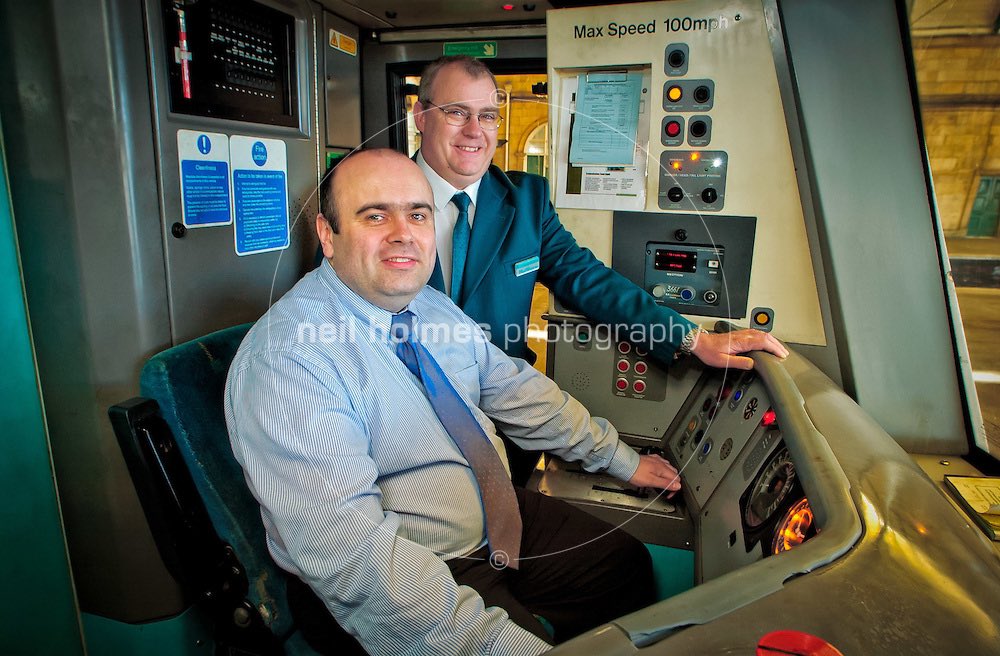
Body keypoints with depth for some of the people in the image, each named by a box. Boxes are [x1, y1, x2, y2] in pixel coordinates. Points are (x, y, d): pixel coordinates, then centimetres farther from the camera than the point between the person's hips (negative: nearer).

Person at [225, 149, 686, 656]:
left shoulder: (434, 307, 3)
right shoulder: (283, 358, -23)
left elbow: (517, 390, 11)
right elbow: (352, 552, -30)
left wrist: (620, 460, 12)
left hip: (501, 519, 8)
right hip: (405, 585, -7)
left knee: (629, 566, 10)